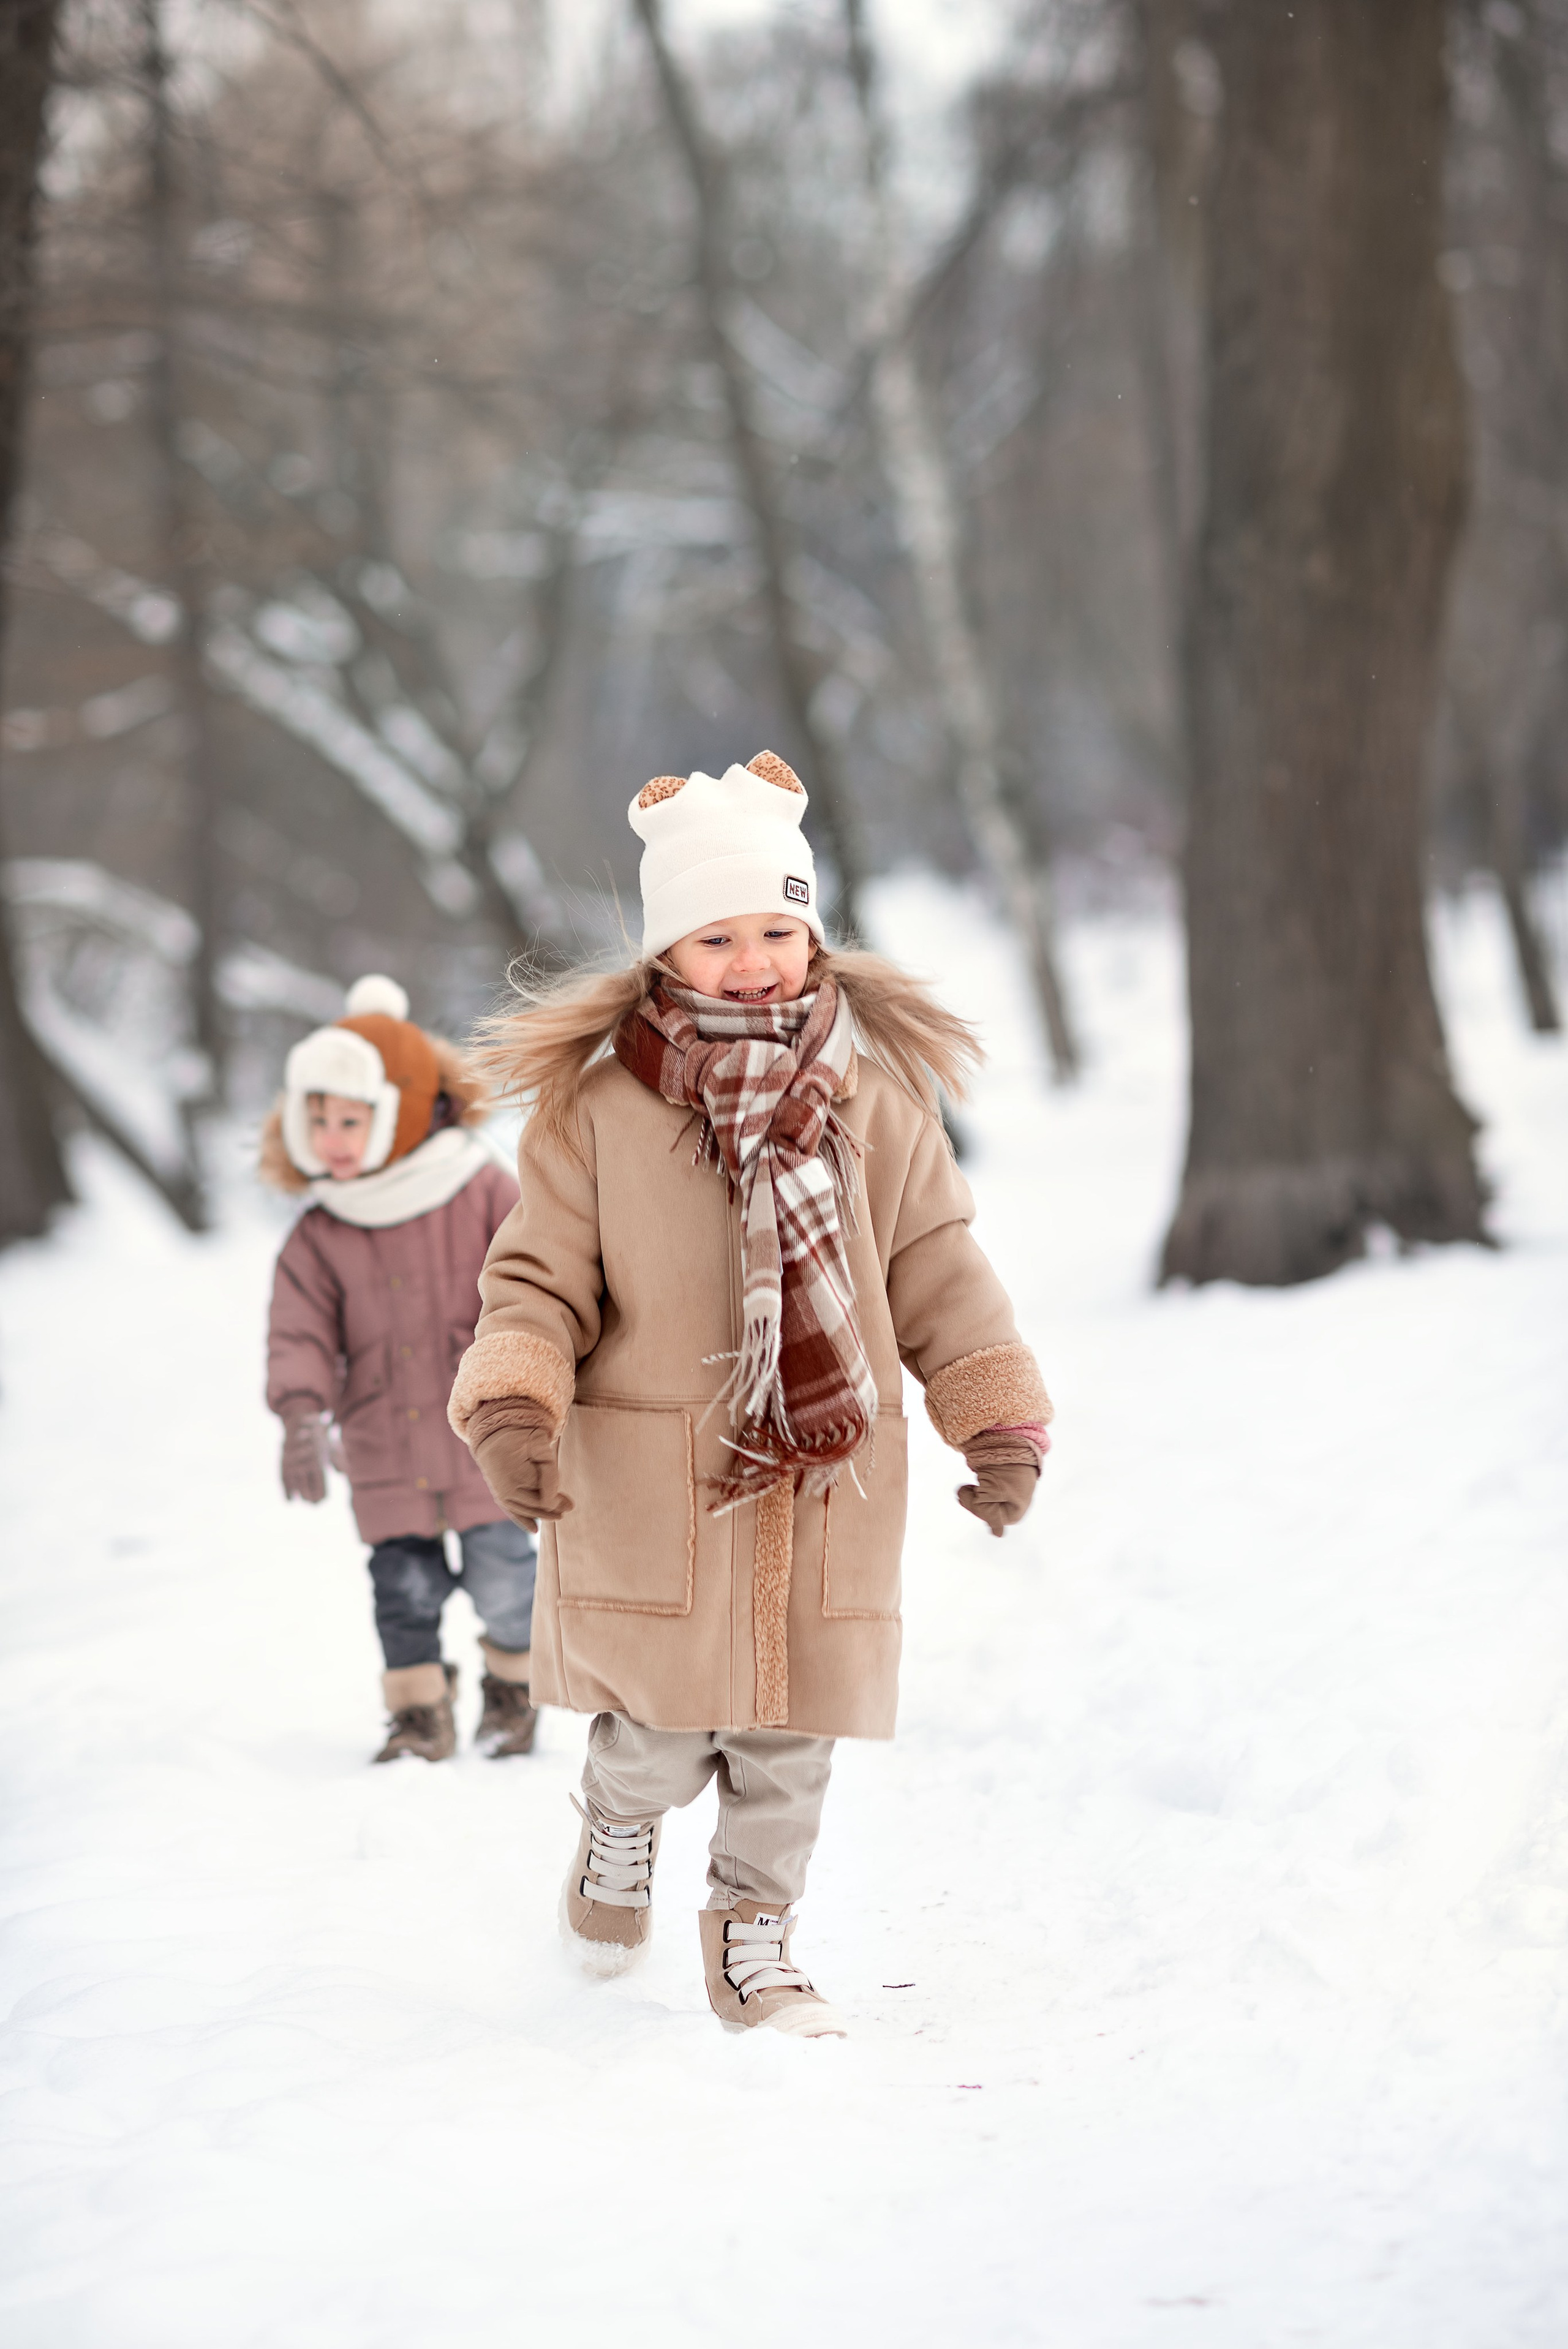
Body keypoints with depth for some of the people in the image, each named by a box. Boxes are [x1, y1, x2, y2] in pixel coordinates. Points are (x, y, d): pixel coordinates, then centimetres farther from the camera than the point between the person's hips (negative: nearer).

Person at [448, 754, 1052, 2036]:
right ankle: (623, 1824, 39)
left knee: (792, 1743, 9)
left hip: (827, 1494, 2)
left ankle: (754, 1933, 30)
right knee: (661, 1729, 3)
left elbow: (939, 1274, 8)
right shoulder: (595, 1104, -5)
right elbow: (540, 1280, -1)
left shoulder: (877, 1097, 2)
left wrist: (1000, 1421, -1)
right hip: (650, 1492, -2)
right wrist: (514, 1407, -17)